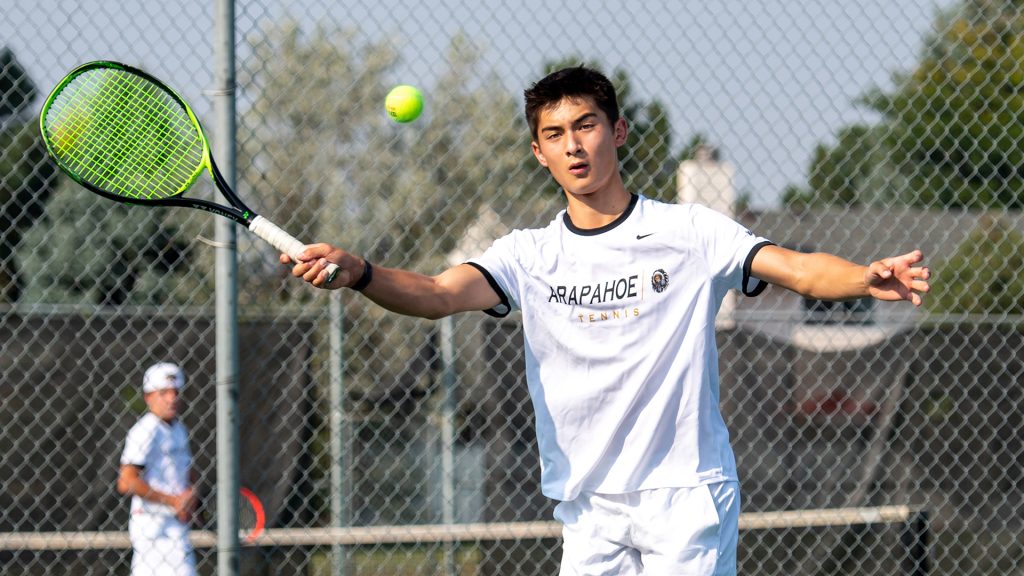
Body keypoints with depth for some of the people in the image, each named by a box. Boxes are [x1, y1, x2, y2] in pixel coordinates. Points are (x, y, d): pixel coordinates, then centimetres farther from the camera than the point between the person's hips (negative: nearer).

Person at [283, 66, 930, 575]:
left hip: (686, 499, -3)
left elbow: (797, 268, -11)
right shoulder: (531, 256, 5)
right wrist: (356, 272, -29)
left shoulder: (690, 233, -1)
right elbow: (436, 294, -9)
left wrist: (867, 276, -33)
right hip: (590, 512, 3)